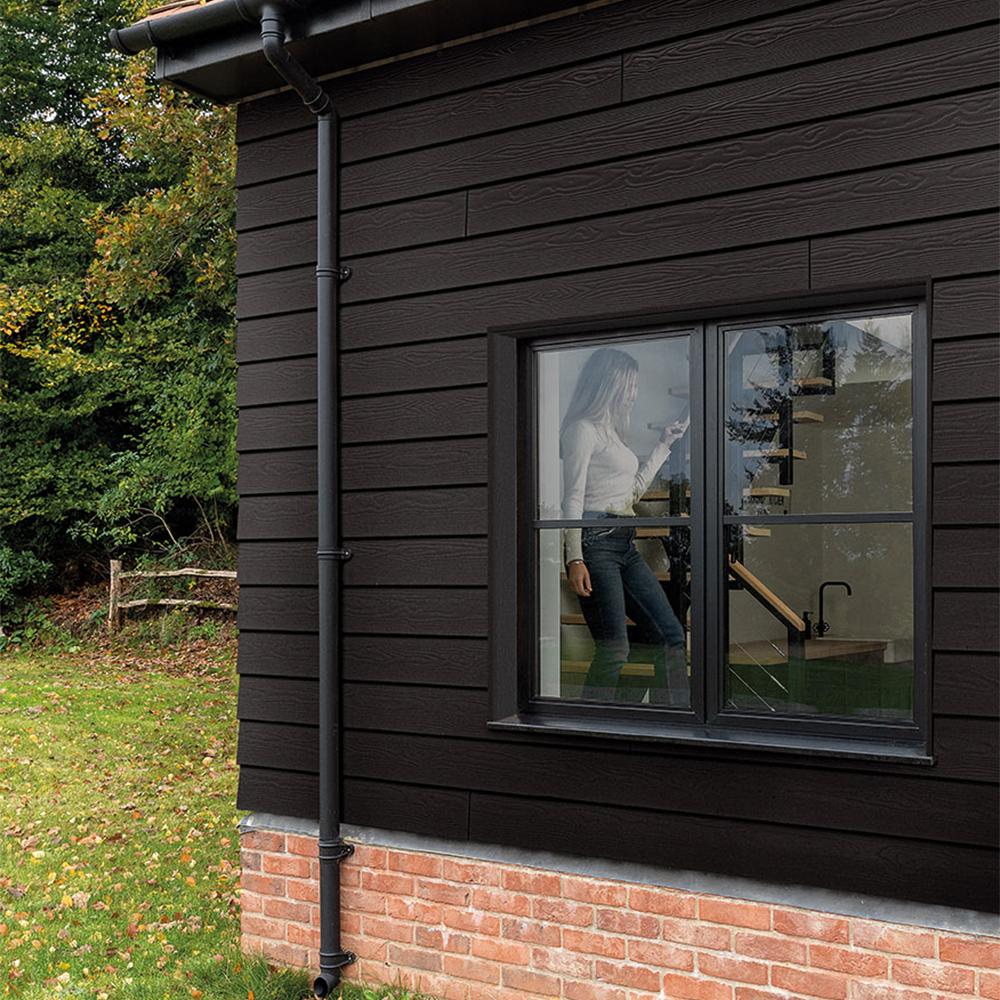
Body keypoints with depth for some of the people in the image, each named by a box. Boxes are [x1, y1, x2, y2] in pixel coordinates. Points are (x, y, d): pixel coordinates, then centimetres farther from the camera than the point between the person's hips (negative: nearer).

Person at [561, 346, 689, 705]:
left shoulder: (611, 431, 22)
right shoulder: (582, 428, -5)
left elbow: (635, 488, 31)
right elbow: (573, 498, -11)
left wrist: (665, 444, 33)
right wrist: (574, 559, -19)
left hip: (625, 546, 9)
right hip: (596, 543, -9)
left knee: (671, 636, 6)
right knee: (614, 649, -11)